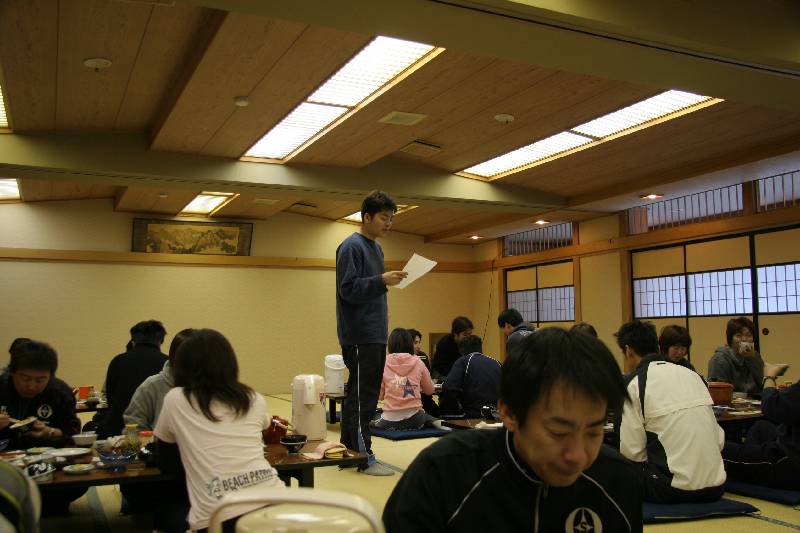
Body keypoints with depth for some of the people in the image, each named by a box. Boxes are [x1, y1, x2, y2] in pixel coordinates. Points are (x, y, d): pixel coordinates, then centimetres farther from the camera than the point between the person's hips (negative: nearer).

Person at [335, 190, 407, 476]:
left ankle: (350, 449, 22)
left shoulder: (376, 248, 17)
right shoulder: (352, 246, -11)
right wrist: (381, 280, -25)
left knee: (367, 393, 13)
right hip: (360, 335, -9)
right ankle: (364, 457, 1)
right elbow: (348, 289, -17)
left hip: (376, 334, 9)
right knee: (362, 396, -5)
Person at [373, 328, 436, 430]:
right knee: (427, 417, 34)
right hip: (414, 419, 0)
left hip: (390, 420, 0)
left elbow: (379, 395, 3)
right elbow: (429, 390, 12)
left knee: (374, 422, 31)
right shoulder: (418, 362, 0)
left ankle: (394, 429, 7)